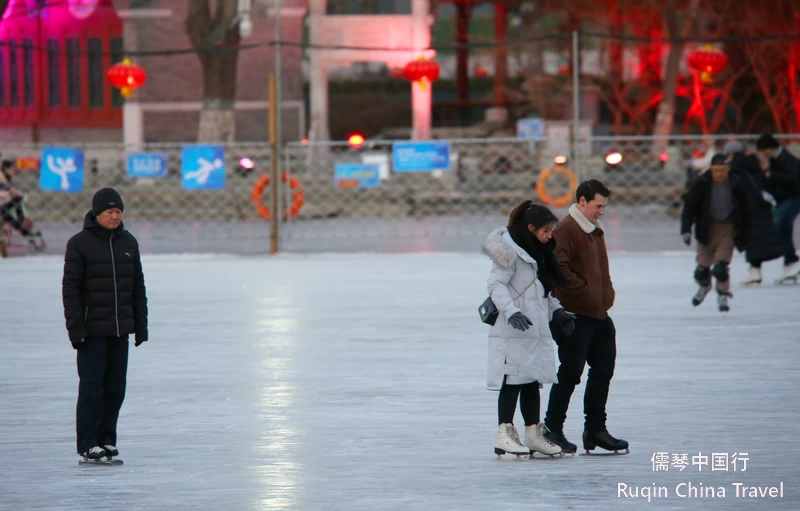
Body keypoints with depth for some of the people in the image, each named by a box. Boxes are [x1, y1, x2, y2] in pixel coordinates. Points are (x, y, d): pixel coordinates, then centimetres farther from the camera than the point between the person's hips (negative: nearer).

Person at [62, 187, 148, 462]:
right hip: (91, 330, -5)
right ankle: (88, 444, -4)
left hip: (120, 330, 5)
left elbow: (137, 287, 15)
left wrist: (140, 325, 10)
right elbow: (70, 288, -7)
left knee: (115, 386, 5)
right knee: (92, 385, -7)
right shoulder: (79, 243, -5)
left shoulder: (128, 242, 10)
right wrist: (76, 329, -13)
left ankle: (106, 439, 13)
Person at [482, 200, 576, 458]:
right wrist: (511, 311, -30)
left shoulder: (539, 252, 17)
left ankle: (533, 434, 18)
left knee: (532, 381, 12)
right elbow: (496, 284, -18)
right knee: (513, 380, -10)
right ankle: (504, 435, -10)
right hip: (513, 331, -9)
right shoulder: (511, 251, -12)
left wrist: (557, 311, 15)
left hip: (536, 329, 9)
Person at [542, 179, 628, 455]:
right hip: (575, 315, -9)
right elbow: (560, 269, -23)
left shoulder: (595, 231, 17)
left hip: (599, 314, 9)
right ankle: (552, 429, 4)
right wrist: (586, 293, -19)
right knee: (570, 373, -5)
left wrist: (606, 293, 12)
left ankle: (596, 429, 19)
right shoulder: (566, 230, -13)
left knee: (603, 370, 11)